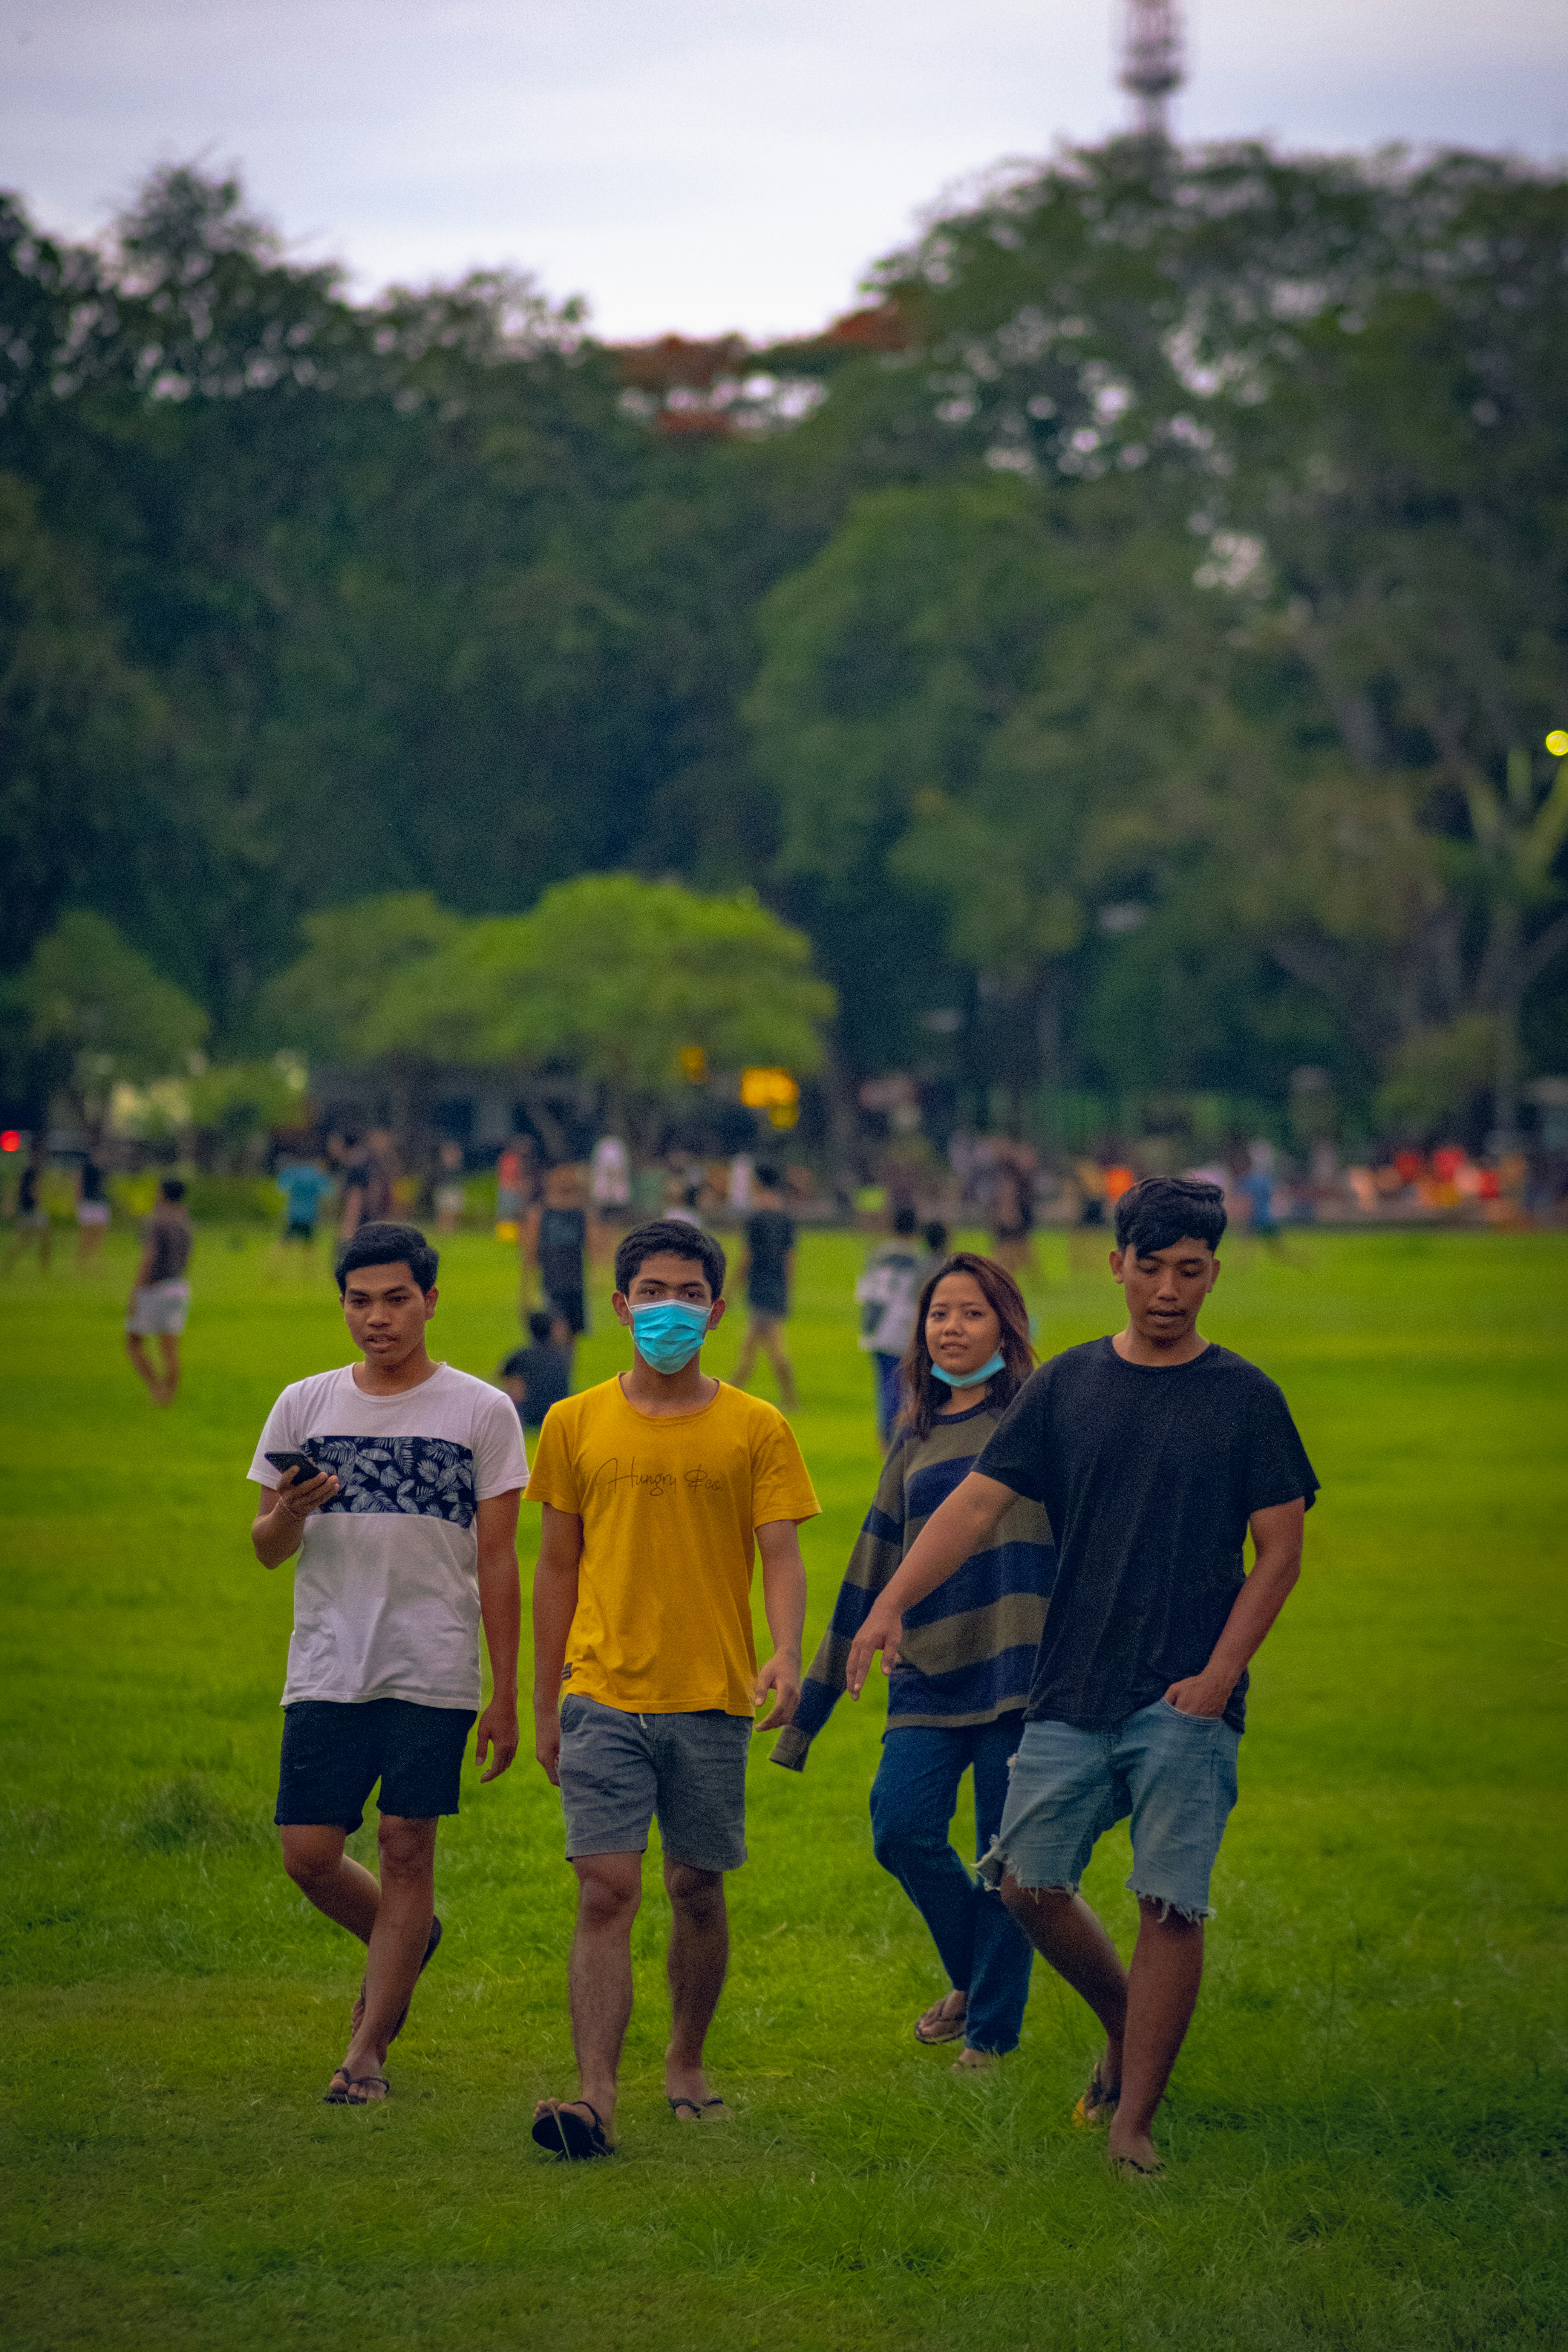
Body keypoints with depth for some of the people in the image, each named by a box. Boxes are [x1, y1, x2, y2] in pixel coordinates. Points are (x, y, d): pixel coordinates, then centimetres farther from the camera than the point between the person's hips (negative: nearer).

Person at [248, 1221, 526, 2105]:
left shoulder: (482, 1412, 1)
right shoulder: (306, 1405, 7)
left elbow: (498, 1563, 3)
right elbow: (268, 1552, 11)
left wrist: (506, 1697, 0)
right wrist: (286, 1517, -14)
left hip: (433, 1670, -2)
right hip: (326, 1670, 3)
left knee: (408, 1850, -3)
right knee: (309, 1855, -2)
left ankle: (368, 2050, 6)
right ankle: (409, 1940, 29)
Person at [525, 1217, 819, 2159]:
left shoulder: (757, 1430, 3)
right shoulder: (575, 1425, 7)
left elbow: (782, 1556, -2)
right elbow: (558, 1568, 12)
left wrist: (785, 1660, -21)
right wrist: (545, 1706, 12)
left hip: (712, 1697, 0)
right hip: (604, 1695, 0)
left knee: (699, 1890, 9)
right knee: (607, 1890, -10)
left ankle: (686, 2067, 29)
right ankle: (597, 2099, -16)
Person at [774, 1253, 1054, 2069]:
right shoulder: (917, 1437, 16)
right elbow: (874, 1572, 20)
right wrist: (811, 1702, 20)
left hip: (1018, 1666, -4)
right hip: (928, 1670, 4)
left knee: (1008, 1852, -2)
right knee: (902, 1827, -11)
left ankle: (994, 2027, 13)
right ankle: (970, 1976, 15)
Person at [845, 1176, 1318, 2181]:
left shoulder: (1246, 1399, 0)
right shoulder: (1069, 1384, 6)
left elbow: (1281, 1550, 1)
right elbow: (979, 1502, 3)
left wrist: (1220, 1673, -10)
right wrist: (891, 1603, -11)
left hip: (1186, 1703, -3)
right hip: (1073, 1690, 3)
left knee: (1172, 1908, -5)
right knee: (1030, 1883, 3)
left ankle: (1134, 2123, 2)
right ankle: (1127, 2026, 28)